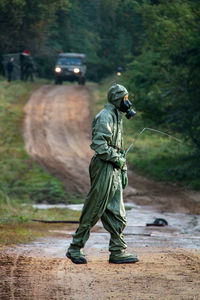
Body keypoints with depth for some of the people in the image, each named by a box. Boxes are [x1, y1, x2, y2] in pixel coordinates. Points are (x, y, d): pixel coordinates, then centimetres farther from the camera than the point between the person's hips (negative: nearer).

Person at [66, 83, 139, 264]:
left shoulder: (117, 117, 20)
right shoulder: (105, 117, -11)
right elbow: (99, 144, -22)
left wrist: (123, 170, 22)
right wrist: (116, 158, -18)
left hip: (114, 171, 10)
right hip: (103, 169, -10)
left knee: (117, 215, 7)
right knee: (93, 212, -6)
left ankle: (118, 252, 9)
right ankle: (75, 249, 0)